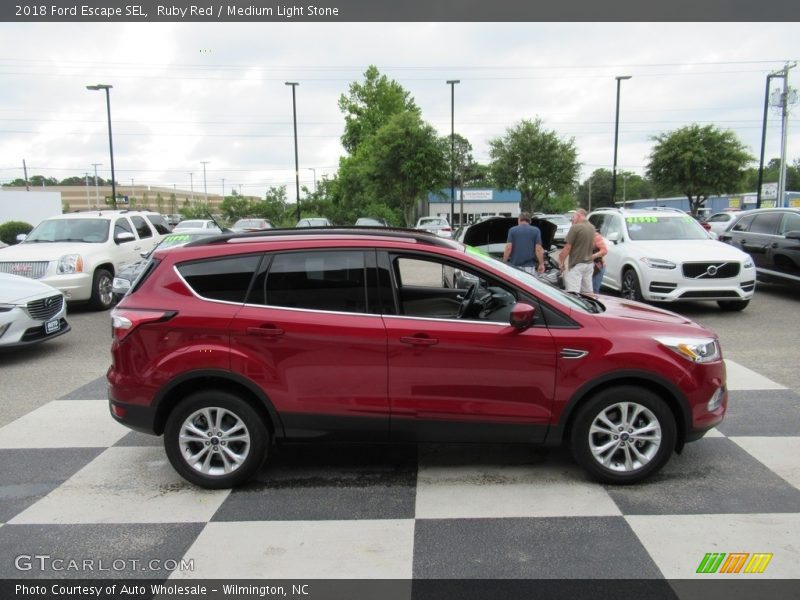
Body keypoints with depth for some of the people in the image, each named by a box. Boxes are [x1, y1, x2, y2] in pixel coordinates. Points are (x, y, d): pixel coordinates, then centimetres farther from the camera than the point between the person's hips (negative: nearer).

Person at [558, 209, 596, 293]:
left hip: (576, 265, -9)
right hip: (589, 263, 9)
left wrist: (562, 262, -9)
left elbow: (567, 247, -15)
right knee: (588, 292, 14)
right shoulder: (592, 227, 11)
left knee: (573, 293, -11)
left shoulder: (575, 227, -15)